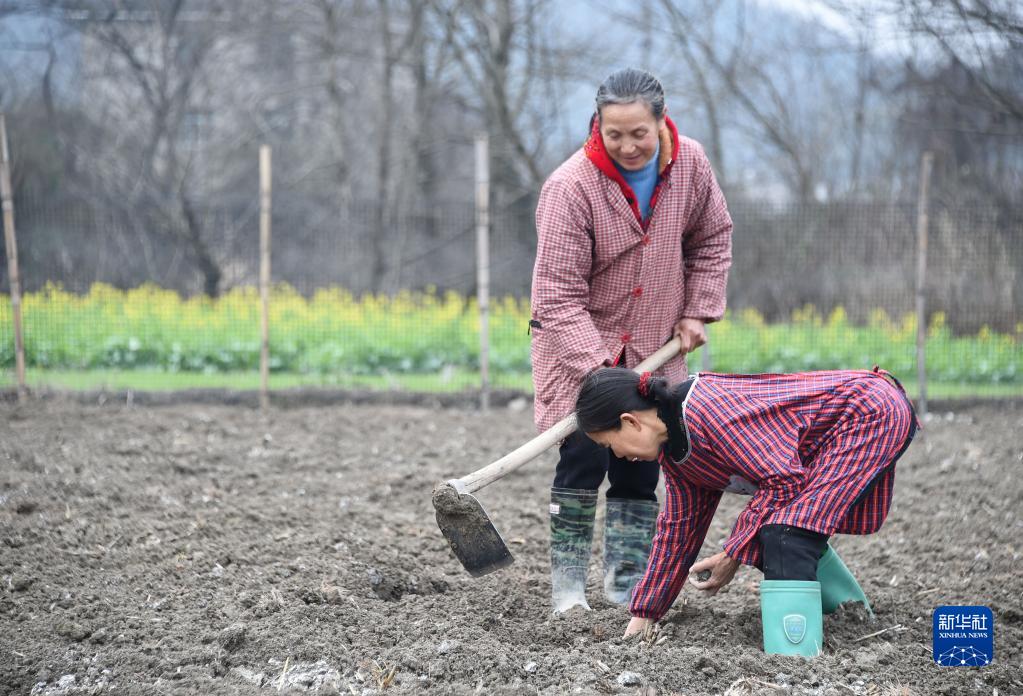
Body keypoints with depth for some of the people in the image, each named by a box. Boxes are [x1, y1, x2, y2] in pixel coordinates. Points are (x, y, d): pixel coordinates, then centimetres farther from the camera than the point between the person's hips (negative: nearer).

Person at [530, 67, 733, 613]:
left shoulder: (690, 164, -9)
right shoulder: (571, 187, -25)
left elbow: (712, 239, 10)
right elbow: (559, 294, -25)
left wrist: (696, 311, 3)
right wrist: (596, 365, -33)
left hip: (655, 344, 4)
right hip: (579, 342, -4)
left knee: (642, 459, 4)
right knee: (584, 455, -14)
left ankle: (627, 580, 13)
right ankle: (566, 580, -4)